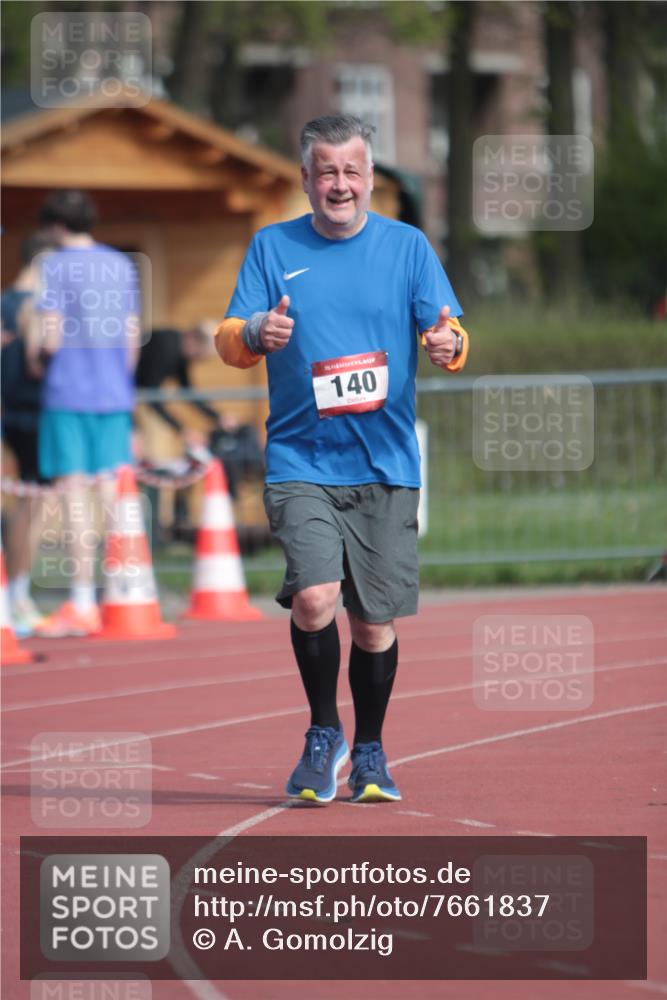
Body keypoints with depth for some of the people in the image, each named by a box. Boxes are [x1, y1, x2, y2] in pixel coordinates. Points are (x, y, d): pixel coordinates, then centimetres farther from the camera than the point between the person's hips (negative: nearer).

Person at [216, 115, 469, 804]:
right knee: (313, 597, -20)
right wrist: (255, 334, -23)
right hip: (300, 461, -1)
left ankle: (369, 752, 25)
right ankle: (323, 734, 3)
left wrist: (448, 344, -26)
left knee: (373, 620, 4)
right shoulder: (271, 248, 5)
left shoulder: (407, 246, 5)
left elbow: (448, 330, -1)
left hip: (386, 466, 1)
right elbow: (228, 342, 1)